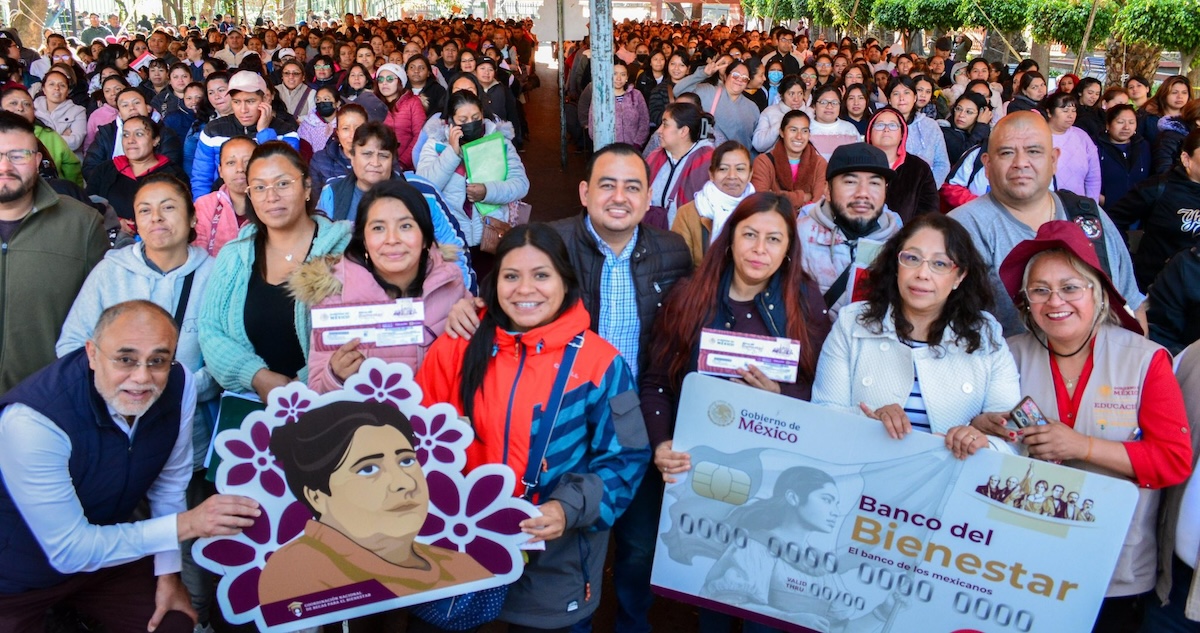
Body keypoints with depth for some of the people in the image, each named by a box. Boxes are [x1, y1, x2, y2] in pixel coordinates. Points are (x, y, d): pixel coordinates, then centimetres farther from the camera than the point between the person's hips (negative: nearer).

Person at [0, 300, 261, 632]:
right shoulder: (31, 421, -35)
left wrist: (168, 574, -2)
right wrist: (186, 524, -29)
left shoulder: (178, 384, -20)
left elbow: (169, 482, -4)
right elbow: (70, 551, -29)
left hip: (107, 550, 5)